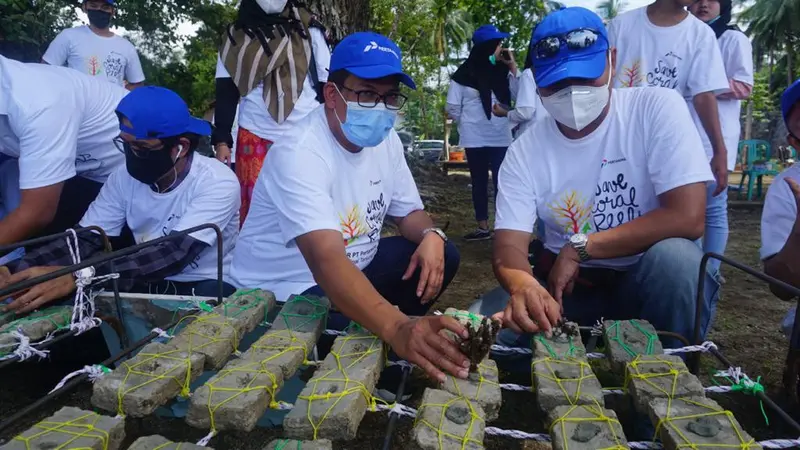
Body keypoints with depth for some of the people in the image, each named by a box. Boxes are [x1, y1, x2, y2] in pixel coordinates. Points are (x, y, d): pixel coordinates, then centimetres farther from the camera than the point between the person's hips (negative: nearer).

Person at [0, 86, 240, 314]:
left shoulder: (217, 183, -21)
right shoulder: (125, 176, -4)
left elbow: (175, 254, -31)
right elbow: (85, 239, -5)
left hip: (206, 288, -4)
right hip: (149, 285, 4)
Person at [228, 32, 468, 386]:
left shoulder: (385, 139, -4)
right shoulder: (298, 155, -30)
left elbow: (408, 211, 7)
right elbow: (326, 262, -42)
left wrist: (431, 235, -18)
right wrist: (396, 328, -57)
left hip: (353, 266, 8)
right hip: (282, 291, -8)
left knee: (442, 255, -3)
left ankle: (404, 340, 13)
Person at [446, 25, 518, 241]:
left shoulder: (502, 71, 5)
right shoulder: (464, 74, -4)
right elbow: (452, 107, 0)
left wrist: (513, 67, -5)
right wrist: (467, 124, 5)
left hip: (501, 138, 2)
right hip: (475, 140, -2)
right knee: (479, 182, 8)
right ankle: (483, 227, 17)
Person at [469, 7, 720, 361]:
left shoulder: (657, 109, -12)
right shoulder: (525, 150, -6)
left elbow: (688, 218, -21)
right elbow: (509, 243, -14)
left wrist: (579, 247, -21)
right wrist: (524, 285, -39)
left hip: (647, 280, -1)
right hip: (568, 284, 2)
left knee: (674, 256, -35)